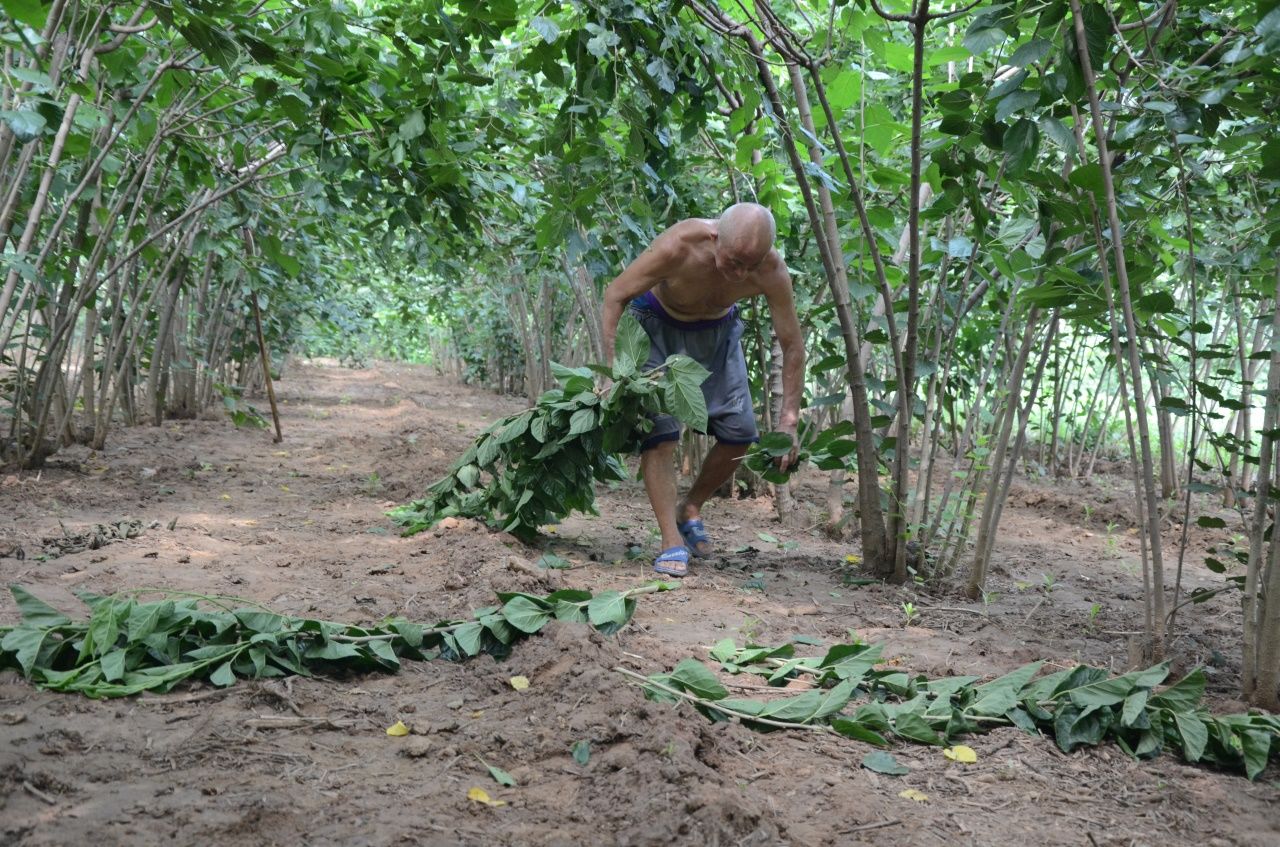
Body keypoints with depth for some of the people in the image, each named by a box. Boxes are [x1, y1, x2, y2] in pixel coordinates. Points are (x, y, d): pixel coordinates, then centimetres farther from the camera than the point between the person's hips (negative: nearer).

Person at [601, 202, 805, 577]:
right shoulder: (679, 247, -38)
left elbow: (792, 344, -18)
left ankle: (690, 508, 21)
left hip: (717, 329, 4)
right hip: (657, 324, -3)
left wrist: (788, 420, -20)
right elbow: (615, 296, -26)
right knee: (659, 428, -17)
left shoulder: (772, 272, -30)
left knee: (739, 432, -3)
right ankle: (672, 543, -15)